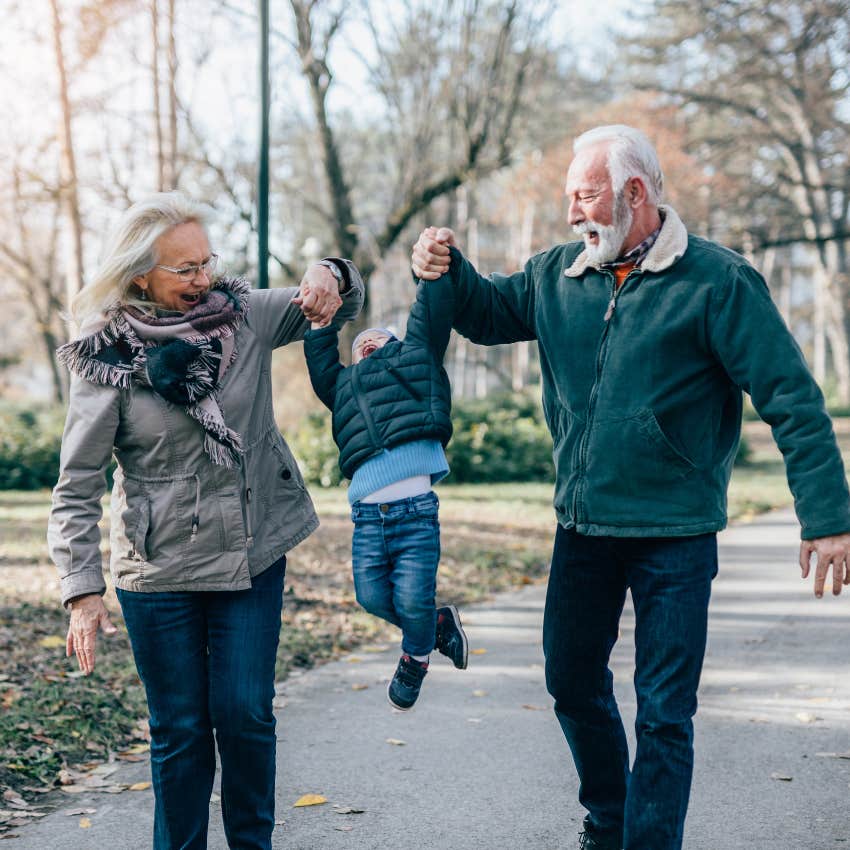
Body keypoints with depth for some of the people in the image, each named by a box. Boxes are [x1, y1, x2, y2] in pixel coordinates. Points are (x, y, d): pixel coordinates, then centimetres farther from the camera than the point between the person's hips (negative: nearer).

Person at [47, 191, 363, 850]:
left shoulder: (244, 314, 0)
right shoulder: (108, 358, -9)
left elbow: (344, 302, 10)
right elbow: (78, 487, -8)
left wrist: (329, 278, -15)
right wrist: (83, 588, -16)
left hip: (253, 557, 2)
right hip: (158, 572, -2)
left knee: (245, 714, 4)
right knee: (181, 730, 7)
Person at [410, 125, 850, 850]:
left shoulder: (717, 281, -13)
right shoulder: (559, 275, 3)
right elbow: (491, 313, 18)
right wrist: (448, 271, -5)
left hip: (674, 536, -6)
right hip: (582, 526, 6)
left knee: (664, 715, 1)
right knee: (573, 682, 19)